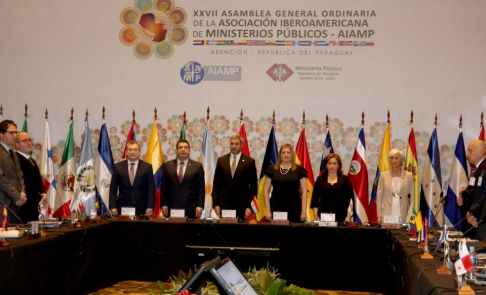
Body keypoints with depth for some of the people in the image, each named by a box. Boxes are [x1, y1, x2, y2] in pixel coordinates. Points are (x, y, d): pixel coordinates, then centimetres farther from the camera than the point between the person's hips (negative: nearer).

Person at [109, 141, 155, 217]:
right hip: (122, 208, 1)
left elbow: (151, 189, 2)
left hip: (141, 208, -1)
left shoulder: (147, 167, 4)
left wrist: (150, 208, -5)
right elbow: (113, 189, 7)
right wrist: (113, 207, -2)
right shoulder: (118, 167, 7)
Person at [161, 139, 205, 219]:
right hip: (171, 208, 1)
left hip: (190, 208, -1)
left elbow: (201, 188, 4)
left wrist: (199, 206, -4)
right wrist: (164, 205, 1)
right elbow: (164, 187, 10)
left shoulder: (197, 166, 5)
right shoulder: (167, 165, 9)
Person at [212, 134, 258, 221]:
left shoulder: (249, 161, 2)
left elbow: (253, 185, 2)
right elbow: (216, 183, 9)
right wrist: (215, 204, 1)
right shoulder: (221, 160, 9)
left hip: (241, 206, -2)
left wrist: (249, 206, -5)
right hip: (223, 204, 2)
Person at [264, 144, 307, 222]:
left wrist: (304, 210, -6)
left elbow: (304, 191, 1)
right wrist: (268, 210, -1)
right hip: (276, 208, 1)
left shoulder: (299, 170, 4)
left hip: (294, 208, -1)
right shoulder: (272, 170, 8)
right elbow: (266, 191, 8)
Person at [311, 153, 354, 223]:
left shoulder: (345, 179, 7)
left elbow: (350, 200, 4)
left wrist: (348, 217, -5)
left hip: (341, 217, -1)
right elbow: (315, 200, 9)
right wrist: (316, 216, 0)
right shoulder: (320, 180, 9)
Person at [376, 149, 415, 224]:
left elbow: (412, 198, 6)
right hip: (387, 216, 0)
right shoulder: (384, 175, 7)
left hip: (403, 217, 0)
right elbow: (379, 197, 7)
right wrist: (379, 216, 0)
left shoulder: (408, 175, 6)